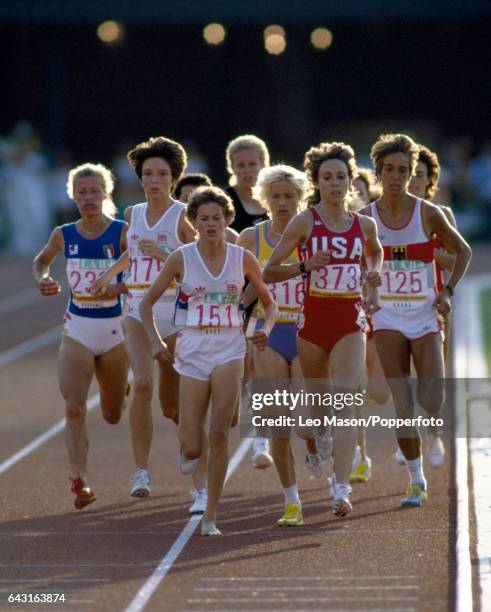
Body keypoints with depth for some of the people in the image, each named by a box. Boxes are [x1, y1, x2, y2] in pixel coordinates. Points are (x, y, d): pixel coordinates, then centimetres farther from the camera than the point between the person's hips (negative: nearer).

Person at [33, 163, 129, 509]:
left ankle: (122, 388, 52)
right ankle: (80, 481, -20)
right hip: (77, 330, 1)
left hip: (114, 330, -1)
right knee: (74, 409, -17)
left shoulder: (122, 233, -8)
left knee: (113, 416, 15)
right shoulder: (64, 235, 1)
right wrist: (43, 279, -1)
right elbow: (41, 260, 20)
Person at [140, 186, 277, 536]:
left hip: (229, 351, 0)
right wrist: (155, 339, -9)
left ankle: (210, 518, -3)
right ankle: (189, 449, 37)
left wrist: (266, 329, -7)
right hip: (192, 351, 0)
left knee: (219, 434, -13)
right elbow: (147, 302, 6)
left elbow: (269, 303, 13)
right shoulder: (181, 258, -2)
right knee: (193, 449, -3)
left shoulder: (243, 258, 1)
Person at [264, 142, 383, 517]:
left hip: (351, 321, 0)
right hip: (314, 318, 0)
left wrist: (374, 273, 8)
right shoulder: (305, 222, -3)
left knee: (344, 398, -17)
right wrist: (306, 265, -18)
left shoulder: (364, 225, 6)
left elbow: (375, 251, 30)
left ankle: (342, 489, -24)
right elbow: (269, 272, -2)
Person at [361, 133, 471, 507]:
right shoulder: (366, 218, -1)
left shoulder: (429, 213, -3)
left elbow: (463, 252, 9)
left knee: (432, 404, -10)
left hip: (425, 315, 0)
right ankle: (417, 481, 5)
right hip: (388, 318, 0)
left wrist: (448, 291, -2)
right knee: (402, 406, -7)